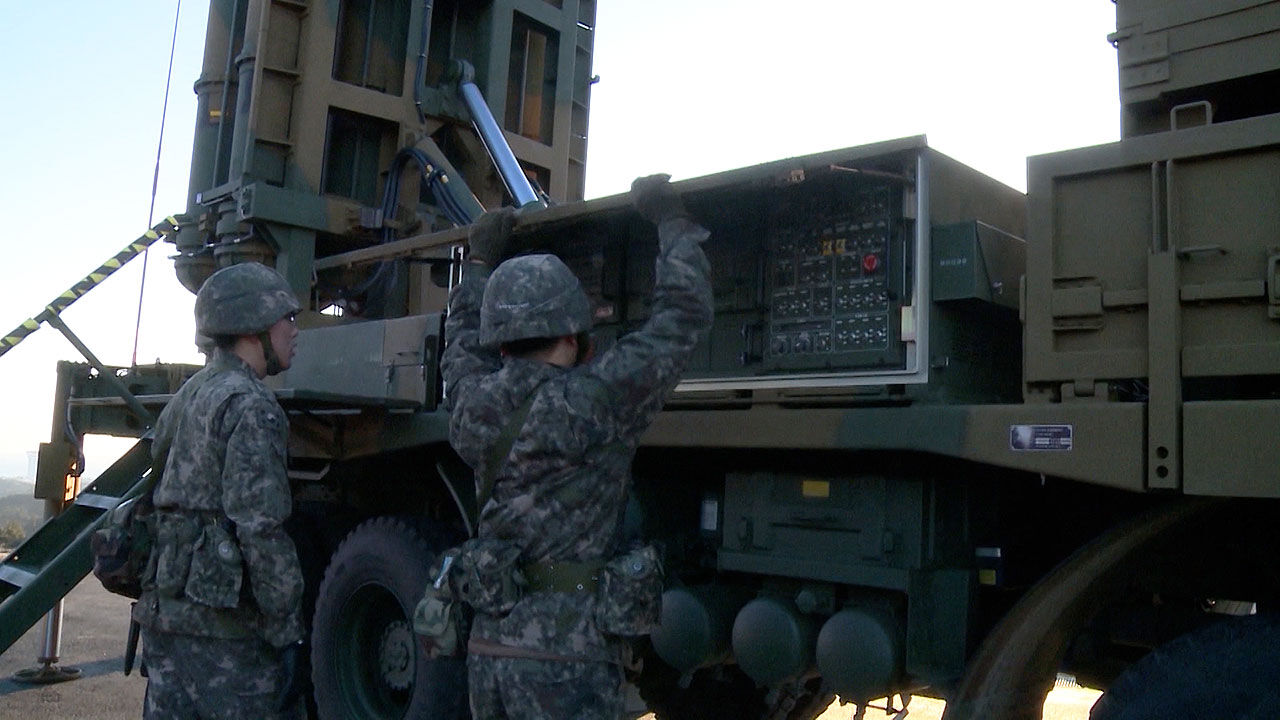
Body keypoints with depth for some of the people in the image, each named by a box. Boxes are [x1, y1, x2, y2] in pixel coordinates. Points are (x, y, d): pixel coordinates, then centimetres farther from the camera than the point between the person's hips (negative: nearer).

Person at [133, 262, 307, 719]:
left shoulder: (188, 396, 15)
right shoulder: (250, 406, -14)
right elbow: (261, 529, -20)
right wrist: (286, 626, -14)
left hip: (162, 609, 9)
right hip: (219, 619, -9)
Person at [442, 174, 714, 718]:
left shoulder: (474, 407, 1)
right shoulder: (590, 403, -16)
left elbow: (465, 341, 24)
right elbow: (683, 315, -9)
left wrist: (480, 259, 36)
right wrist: (669, 217, 4)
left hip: (486, 648, 7)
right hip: (565, 658, -6)